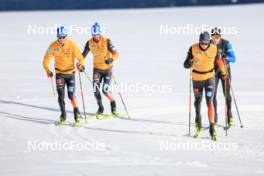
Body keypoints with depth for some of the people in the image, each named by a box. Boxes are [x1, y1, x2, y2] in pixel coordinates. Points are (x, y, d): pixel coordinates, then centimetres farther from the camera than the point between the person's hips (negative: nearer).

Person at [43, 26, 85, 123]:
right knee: (61, 94, -7)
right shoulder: (53, 46, -10)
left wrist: (80, 65, -28)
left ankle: (76, 112, 15)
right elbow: (46, 60, -3)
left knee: (71, 95, -7)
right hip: (59, 73, 1)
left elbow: (80, 58, -9)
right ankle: (63, 115, 5)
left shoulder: (72, 45, -13)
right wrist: (48, 70, -16)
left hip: (70, 73, -1)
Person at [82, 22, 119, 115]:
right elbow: (83, 55, 0)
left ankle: (113, 103, 18)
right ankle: (100, 108, 18)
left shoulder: (107, 41, -18)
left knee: (105, 90, -11)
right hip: (97, 69, 3)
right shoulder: (89, 43, -8)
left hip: (107, 68, -3)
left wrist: (111, 59, -42)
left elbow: (115, 53, -22)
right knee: (96, 90, -4)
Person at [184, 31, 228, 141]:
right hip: (197, 78, 1)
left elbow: (218, 60, 6)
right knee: (198, 102, 15)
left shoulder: (214, 49, -13)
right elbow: (186, 64, -15)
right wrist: (189, 64, -39)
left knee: (209, 102, -12)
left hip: (209, 77, -1)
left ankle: (212, 128, -8)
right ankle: (198, 125, 35)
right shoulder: (193, 49, -16)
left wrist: (223, 72, 17)